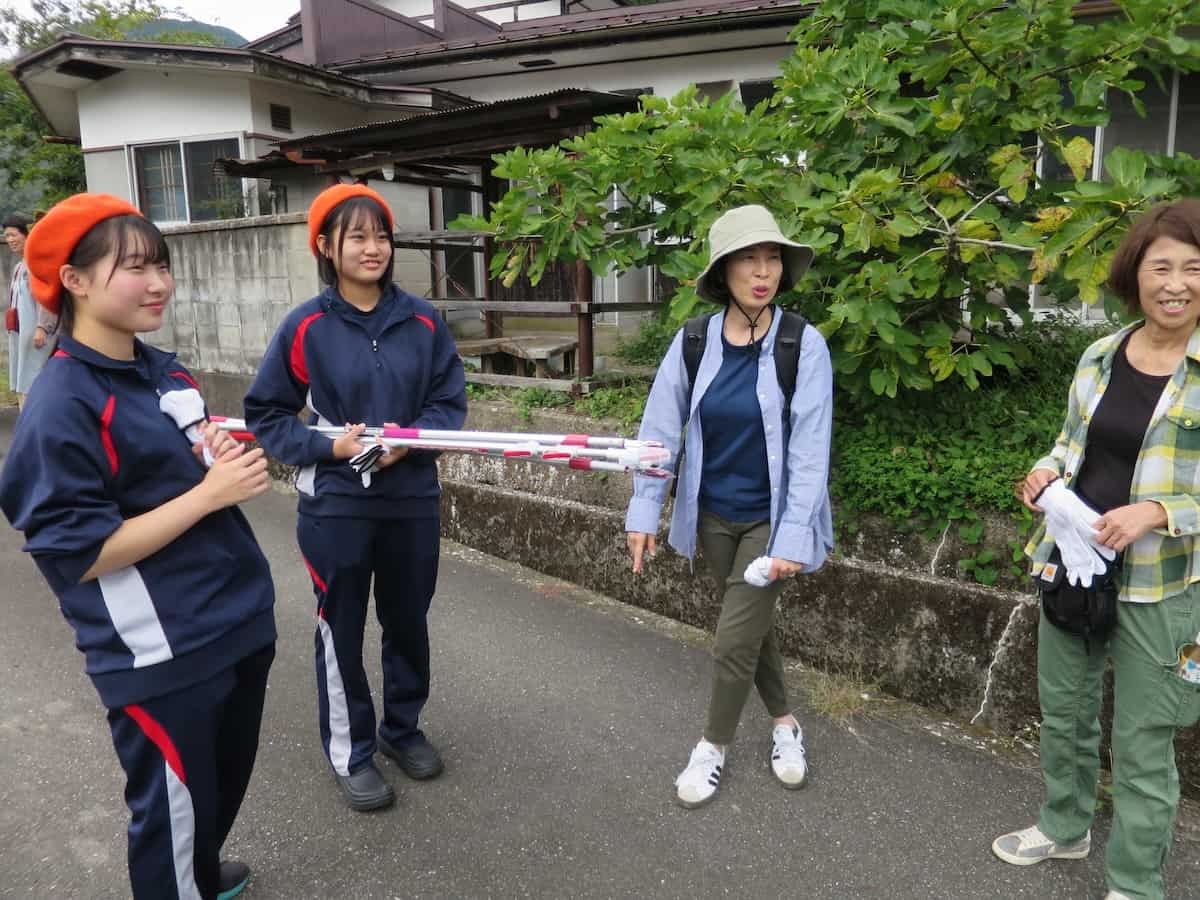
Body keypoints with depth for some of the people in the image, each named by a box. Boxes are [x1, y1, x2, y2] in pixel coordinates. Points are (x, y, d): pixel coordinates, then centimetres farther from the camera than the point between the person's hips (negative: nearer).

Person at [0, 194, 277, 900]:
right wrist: (209, 493, -22)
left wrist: (226, 456, -4)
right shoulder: (63, 405, -18)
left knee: (227, 783, 26)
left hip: (239, 623, 8)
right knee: (174, 810, 12)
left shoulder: (165, 371, 6)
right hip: (162, 657, -8)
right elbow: (79, 555, -20)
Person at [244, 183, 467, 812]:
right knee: (341, 630, 11)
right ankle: (350, 752, 31)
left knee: (408, 621, 17)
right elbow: (266, 414, -3)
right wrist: (330, 446, -17)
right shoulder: (305, 327, -9)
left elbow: (451, 401, 1)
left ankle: (403, 727, 41)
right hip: (335, 504, -2)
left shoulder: (422, 320, -4)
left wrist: (411, 440, -16)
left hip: (412, 499, 3)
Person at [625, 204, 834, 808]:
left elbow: (809, 450, -15)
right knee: (753, 624, 18)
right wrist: (643, 512, -5)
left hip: (771, 518, -3)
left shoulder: (804, 345, -14)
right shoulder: (692, 342, -7)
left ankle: (714, 746, 25)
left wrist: (793, 537, -18)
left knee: (734, 640, 0)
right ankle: (785, 724, 42)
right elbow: (659, 429, -4)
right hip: (712, 515, 3)